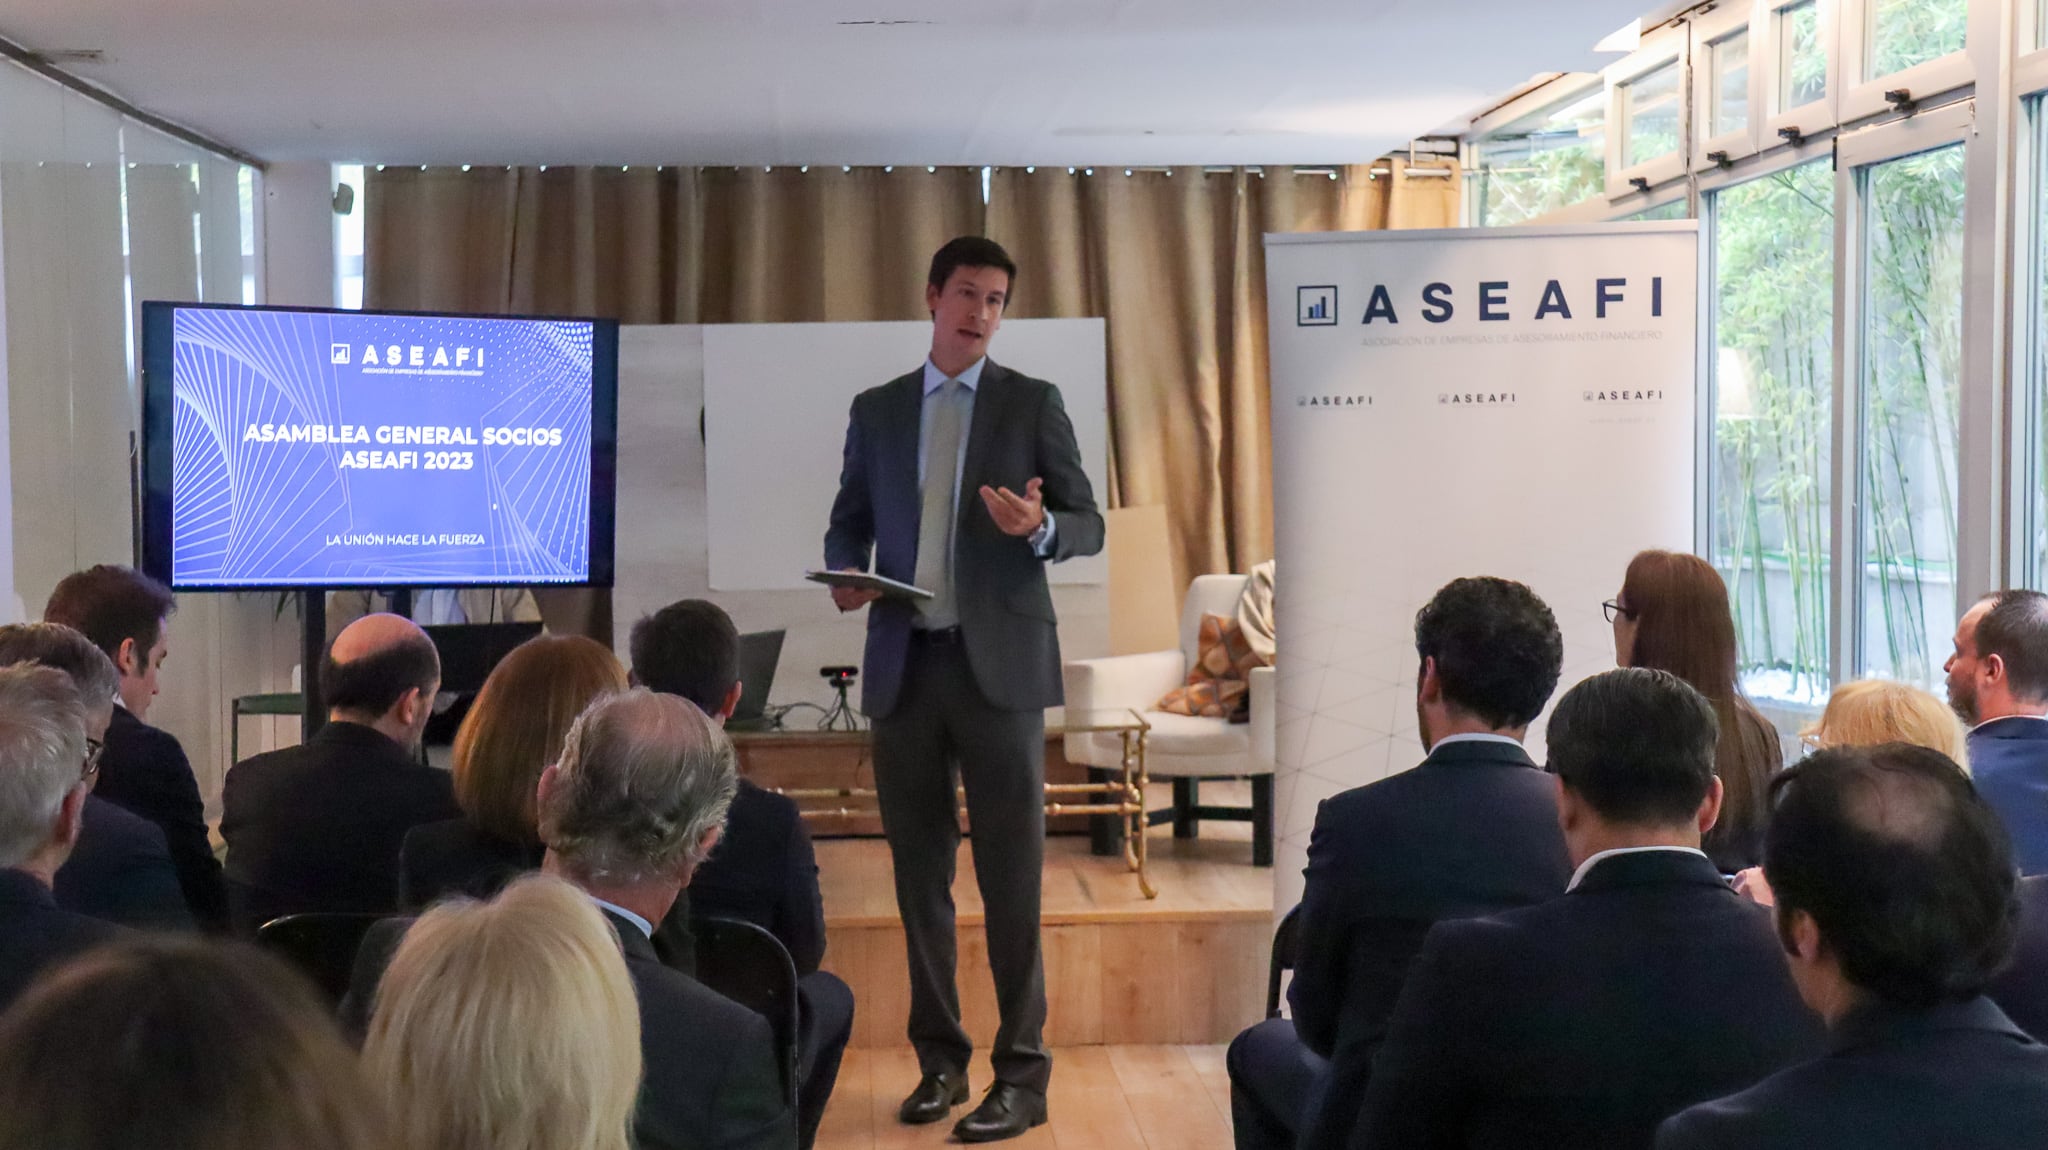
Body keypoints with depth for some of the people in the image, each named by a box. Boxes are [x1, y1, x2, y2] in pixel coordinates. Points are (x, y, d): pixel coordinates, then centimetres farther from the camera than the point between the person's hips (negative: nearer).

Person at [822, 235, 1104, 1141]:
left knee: (1011, 873, -2)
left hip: (997, 664, -3)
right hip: (903, 664, 3)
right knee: (919, 871, 9)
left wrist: (1040, 528, -21)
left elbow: (1088, 524, 1)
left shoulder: (1033, 403, 4)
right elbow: (848, 521, 16)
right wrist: (844, 574, -6)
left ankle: (1021, 1072, 5)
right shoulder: (876, 410, 12)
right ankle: (940, 1058, 21)